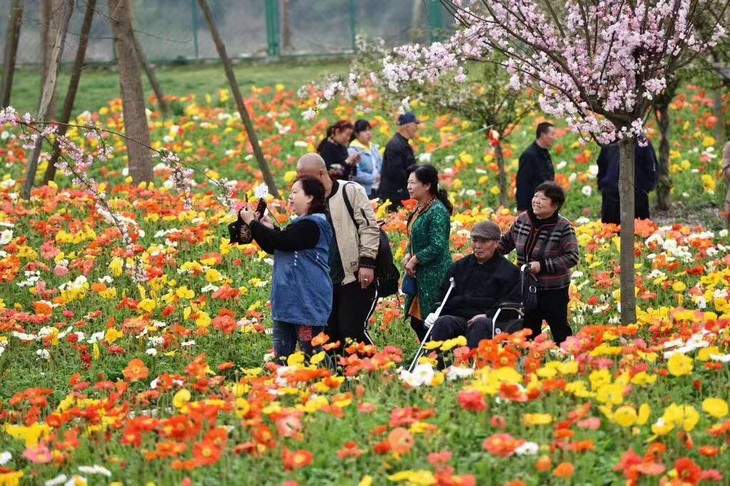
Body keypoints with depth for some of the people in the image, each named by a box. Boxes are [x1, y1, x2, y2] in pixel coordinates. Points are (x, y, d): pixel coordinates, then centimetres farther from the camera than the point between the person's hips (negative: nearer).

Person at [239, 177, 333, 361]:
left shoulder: (314, 224, -16)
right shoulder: (301, 223, 16)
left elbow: (281, 241, -23)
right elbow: (273, 248, 22)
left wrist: (252, 222, -12)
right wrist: (267, 229, 3)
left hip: (307, 302, -10)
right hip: (288, 300, 10)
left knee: (310, 355, -3)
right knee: (281, 355, 11)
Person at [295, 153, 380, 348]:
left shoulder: (350, 191, -5)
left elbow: (369, 228, -10)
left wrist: (367, 262, -16)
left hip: (355, 279, -7)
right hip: (326, 282, 7)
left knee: (353, 332, -10)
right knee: (330, 335, 8)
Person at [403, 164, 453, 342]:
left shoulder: (437, 211, -16)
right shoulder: (419, 209, 12)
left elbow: (437, 246, -22)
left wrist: (415, 260, -12)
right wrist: (409, 255, 4)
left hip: (434, 275, -10)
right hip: (420, 274, 10)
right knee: (416, 321, 13)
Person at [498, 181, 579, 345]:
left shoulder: (564, 228, -15)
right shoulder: (523, 220, 1)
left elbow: (572, 257, -18)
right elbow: (507, 241, 15)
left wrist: (542, 265, -24)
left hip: (554, 290, -6)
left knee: (559, 331, 1)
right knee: (528, 331, 15)